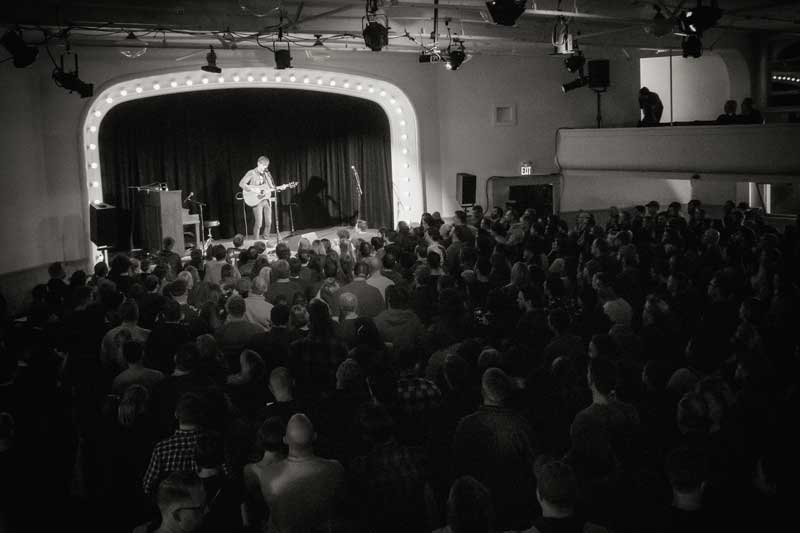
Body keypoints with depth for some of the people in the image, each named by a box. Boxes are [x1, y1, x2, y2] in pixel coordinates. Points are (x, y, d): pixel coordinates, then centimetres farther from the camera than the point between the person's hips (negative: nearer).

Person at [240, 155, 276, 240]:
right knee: (259, 223, -10)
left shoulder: (267, 174, 14)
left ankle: (265, 238, 17)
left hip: (267, 200, 6)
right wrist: (253, 189, -20)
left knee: (268, 222, 3)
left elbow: (272, 187, 19)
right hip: (257, 201, -6)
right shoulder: (251, 173, -4)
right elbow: (241, 183, -13)